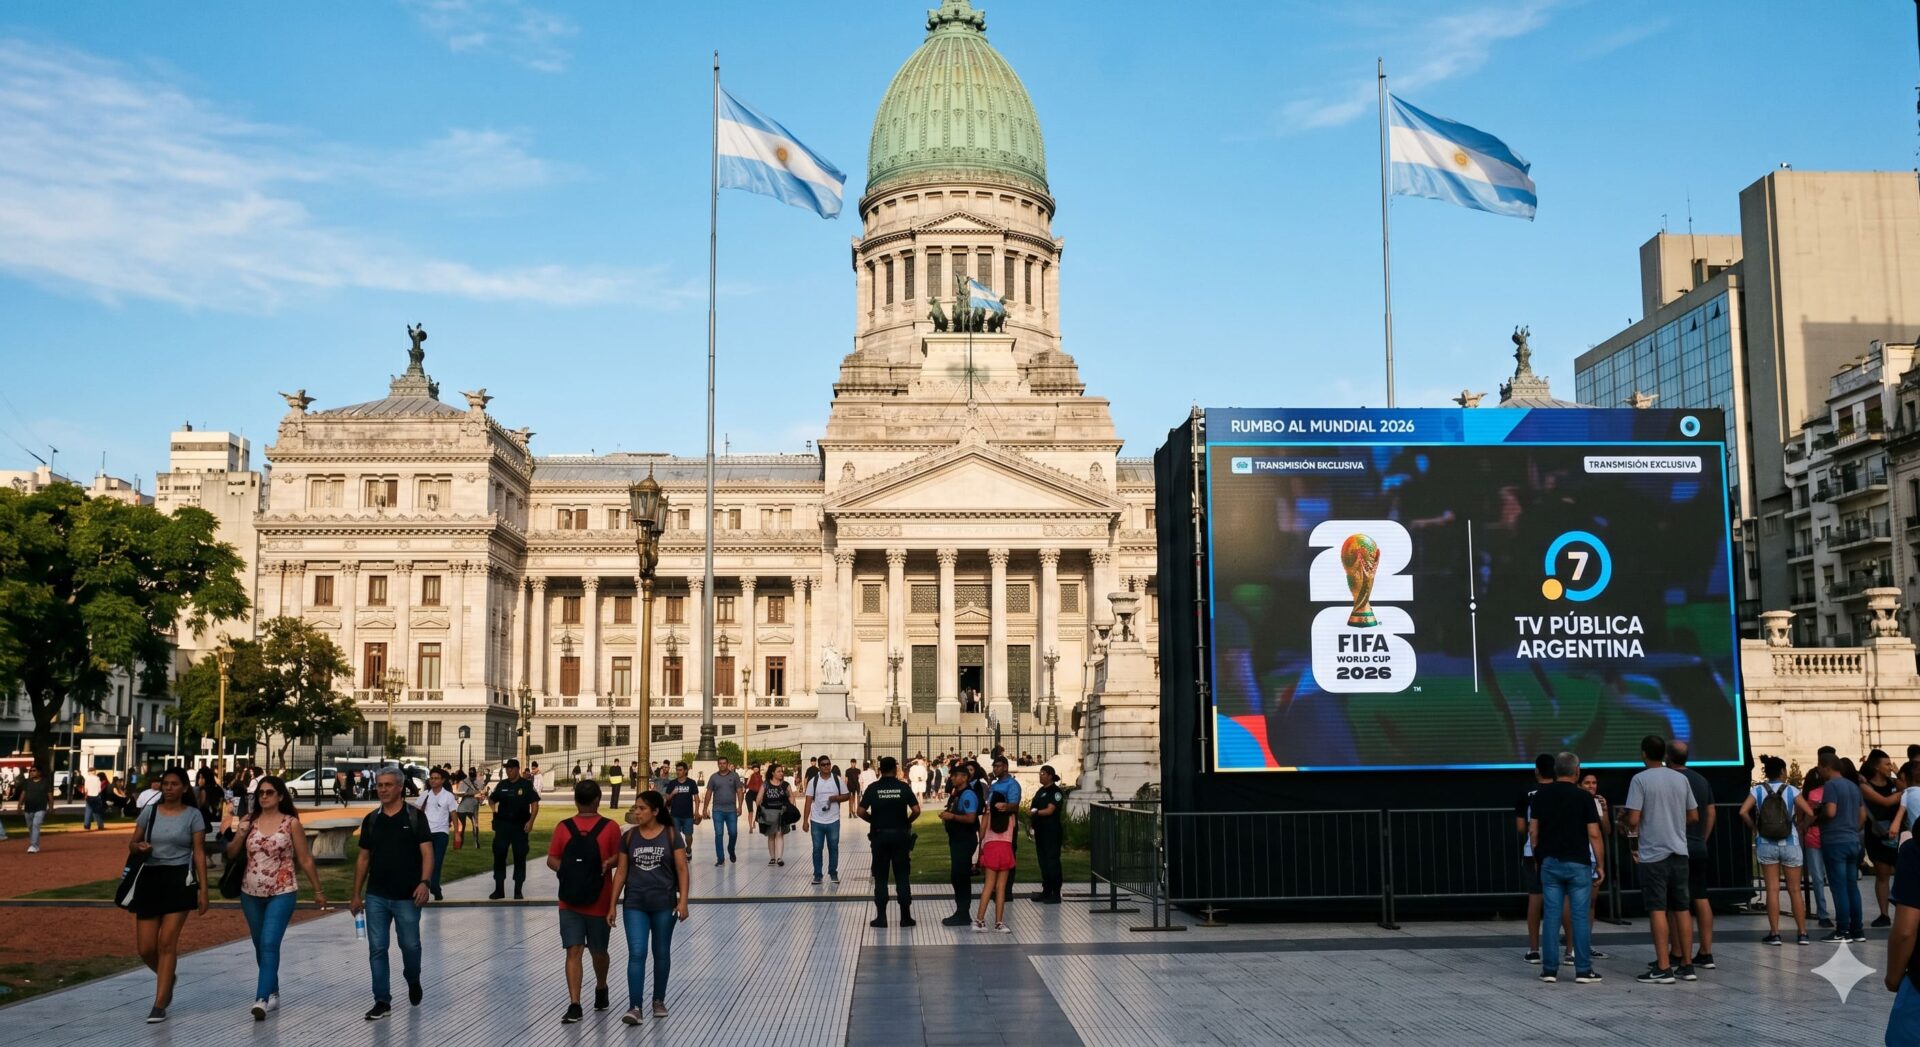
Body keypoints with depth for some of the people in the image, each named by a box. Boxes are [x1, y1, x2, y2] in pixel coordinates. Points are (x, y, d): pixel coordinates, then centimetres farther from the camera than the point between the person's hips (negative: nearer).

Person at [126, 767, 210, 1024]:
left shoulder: (193, 815, -1)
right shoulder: (149, 812, 6)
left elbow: (199, 853, -2)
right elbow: (132, 845, 14)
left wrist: (203, 889, -7)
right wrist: (139, 847, -12)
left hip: (179, 879, -3)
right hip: (150, 878, 3)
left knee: (167, 942, -6)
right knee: (145, 948, 2)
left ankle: (159, 1005, 2)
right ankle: (167, 978, 35)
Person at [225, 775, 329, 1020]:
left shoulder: (291, 823, -4)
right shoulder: (249, 822, 5)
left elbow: (305, 860, 1)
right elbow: (231, 854, 5)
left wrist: (318, 890, 3)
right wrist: (240, 834, -13)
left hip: (282, 893, -4)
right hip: (251, 894, 5)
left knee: (269, 944, -17)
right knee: (260, 947, 13)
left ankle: (262, 999, -23)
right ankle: (273, 994, 28)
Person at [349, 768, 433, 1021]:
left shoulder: (415, 816, -4)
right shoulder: (371, 820, 8)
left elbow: (427, 852, -8)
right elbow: (363, 858, 13)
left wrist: (424, 882, -23)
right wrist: (356, 894, 11)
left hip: (407, 896, -3)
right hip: (376, 896, 3)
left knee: (410, 945, 7)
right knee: (377, 949, 1)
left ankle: (413, 981, 35)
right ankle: (382, 1001, 8)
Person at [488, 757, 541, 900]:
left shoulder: (526, 785, -4)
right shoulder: (502, 785, 7)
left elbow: (535, 804, -5)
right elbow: (491, 799, 20)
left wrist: (531, 821, -15)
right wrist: (494, 810, 1)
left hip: (520, 825, -3)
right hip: (502, 824, 3)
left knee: (520, 856, 4)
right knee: (499, 855, 2)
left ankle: (518, 890, 13)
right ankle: (499, 889, 11)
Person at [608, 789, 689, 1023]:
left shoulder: (671, 835, -5)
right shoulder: (629, 837, 1)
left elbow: (681, 869, -5)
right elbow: (621, 871, 5)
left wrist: (683, 901, -13)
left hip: (664, 904, -1)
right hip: (634, 904, 1)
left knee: (661, 953, 11)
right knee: (636, 953, -8)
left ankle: (659, 1000, 27)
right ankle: (634, 1006, -7)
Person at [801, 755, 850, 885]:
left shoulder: (838, 780, -1)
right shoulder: (813, 781, -2)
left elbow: (847, 796, 4)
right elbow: (808, 801, -2)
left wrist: (835, 798, -16)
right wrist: (805, 821, -6)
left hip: (833, 821, 0)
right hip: (816, 821, 0)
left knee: (833, 848, 9)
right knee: (817, 849, 5)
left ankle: (833, 873, 22)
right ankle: (817, 874, 13)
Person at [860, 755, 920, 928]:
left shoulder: (873, 788, -3)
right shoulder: (903, 787, -3)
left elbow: (861, 811, -7)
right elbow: (916, 810, -10)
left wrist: (873, 820, 10)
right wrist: (908, 821, 7)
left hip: (879, 836, 0)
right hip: (900, 835, 0)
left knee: (880, 878, 7)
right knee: (902, 877, 6)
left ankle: (881, 917, 6)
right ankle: (905, 917, 6)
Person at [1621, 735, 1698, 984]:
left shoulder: (1640, 780, -10)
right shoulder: (1681, 779, 7)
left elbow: (1633, 820, -15)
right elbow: (1693, 816, 12)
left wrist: (1625, 814, 6)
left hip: (1653, 854, -5)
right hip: (1679, 853, 5)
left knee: (1658, 910, -4)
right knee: (1681, 909, 11)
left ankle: (1663, 968, -6)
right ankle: (1686, 966, 15)